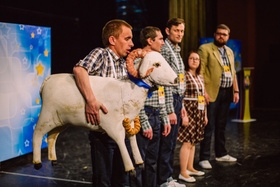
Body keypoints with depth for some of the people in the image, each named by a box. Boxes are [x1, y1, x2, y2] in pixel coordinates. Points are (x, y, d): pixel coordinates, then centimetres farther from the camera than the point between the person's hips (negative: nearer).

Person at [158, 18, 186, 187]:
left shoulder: (176, 51, 16)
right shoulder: (165, 50, -14)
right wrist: (170, 110, -21)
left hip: (176, 100, 10)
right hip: (169, 101, -10)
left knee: (172, 143, 14)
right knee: (166, 143, -2)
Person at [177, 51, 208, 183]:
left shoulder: (200, 77, 14)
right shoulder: (184, 75, -10)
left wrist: (205, 114, 17)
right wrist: (184, 115, -19)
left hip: (199, 112, 8)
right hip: (189, 111, -8)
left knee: (193, 141, 13)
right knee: (187, 142, -7)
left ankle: (190, 168, 24)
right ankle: (183, 172, -1)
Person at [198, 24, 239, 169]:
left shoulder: (229, 51, 18)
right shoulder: (205, 49, -4)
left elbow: (233, 73, 19)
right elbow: (200, 71, -11)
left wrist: (236, 90, 10)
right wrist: (203, 91, -18)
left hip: (227, 93, 7)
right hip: (212, 93, -7)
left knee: (221, 126, 15)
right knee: (209, 127, -4)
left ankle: (221, 154, 26)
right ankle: (204, 158, 2)